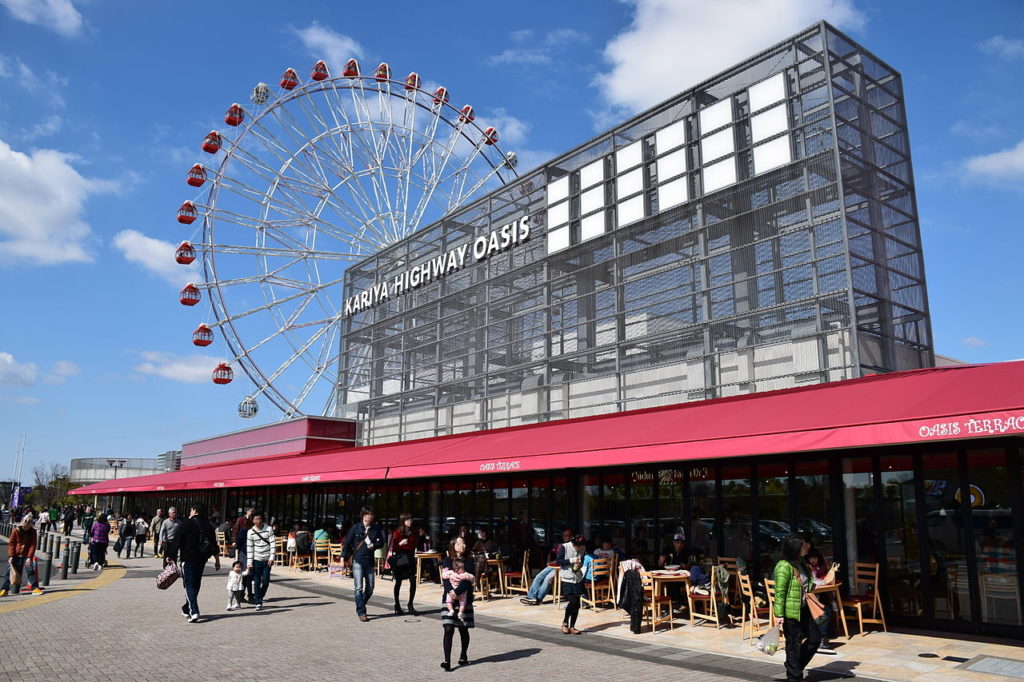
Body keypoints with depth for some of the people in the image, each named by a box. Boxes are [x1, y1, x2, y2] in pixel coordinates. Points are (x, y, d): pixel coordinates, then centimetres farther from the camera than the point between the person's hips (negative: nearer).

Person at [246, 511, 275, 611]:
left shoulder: (268, 529, -2)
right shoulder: (250, 532, -2)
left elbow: (272, 544, -2)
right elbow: (249, 548, -1)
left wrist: (272, 558, -10)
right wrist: (250, 562, -5)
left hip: (267, 560, 0)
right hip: (256, 560, 0)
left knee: (266, 581, 0)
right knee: (257, 582, -1)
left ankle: (260, 597, 24)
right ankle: (258, 603, 7)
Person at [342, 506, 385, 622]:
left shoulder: (376, 529, 3)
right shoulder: (355, 528, -3)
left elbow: (381, 542, 12)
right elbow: (347, 543, 3)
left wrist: (374, 545, -8)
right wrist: (344, 557, -1)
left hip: (370, 561, 3)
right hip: (357, 561, -3)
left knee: (370, 588, 7)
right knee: (359, 588, -7)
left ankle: (359, 607, 29)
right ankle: (361, 613, -1)